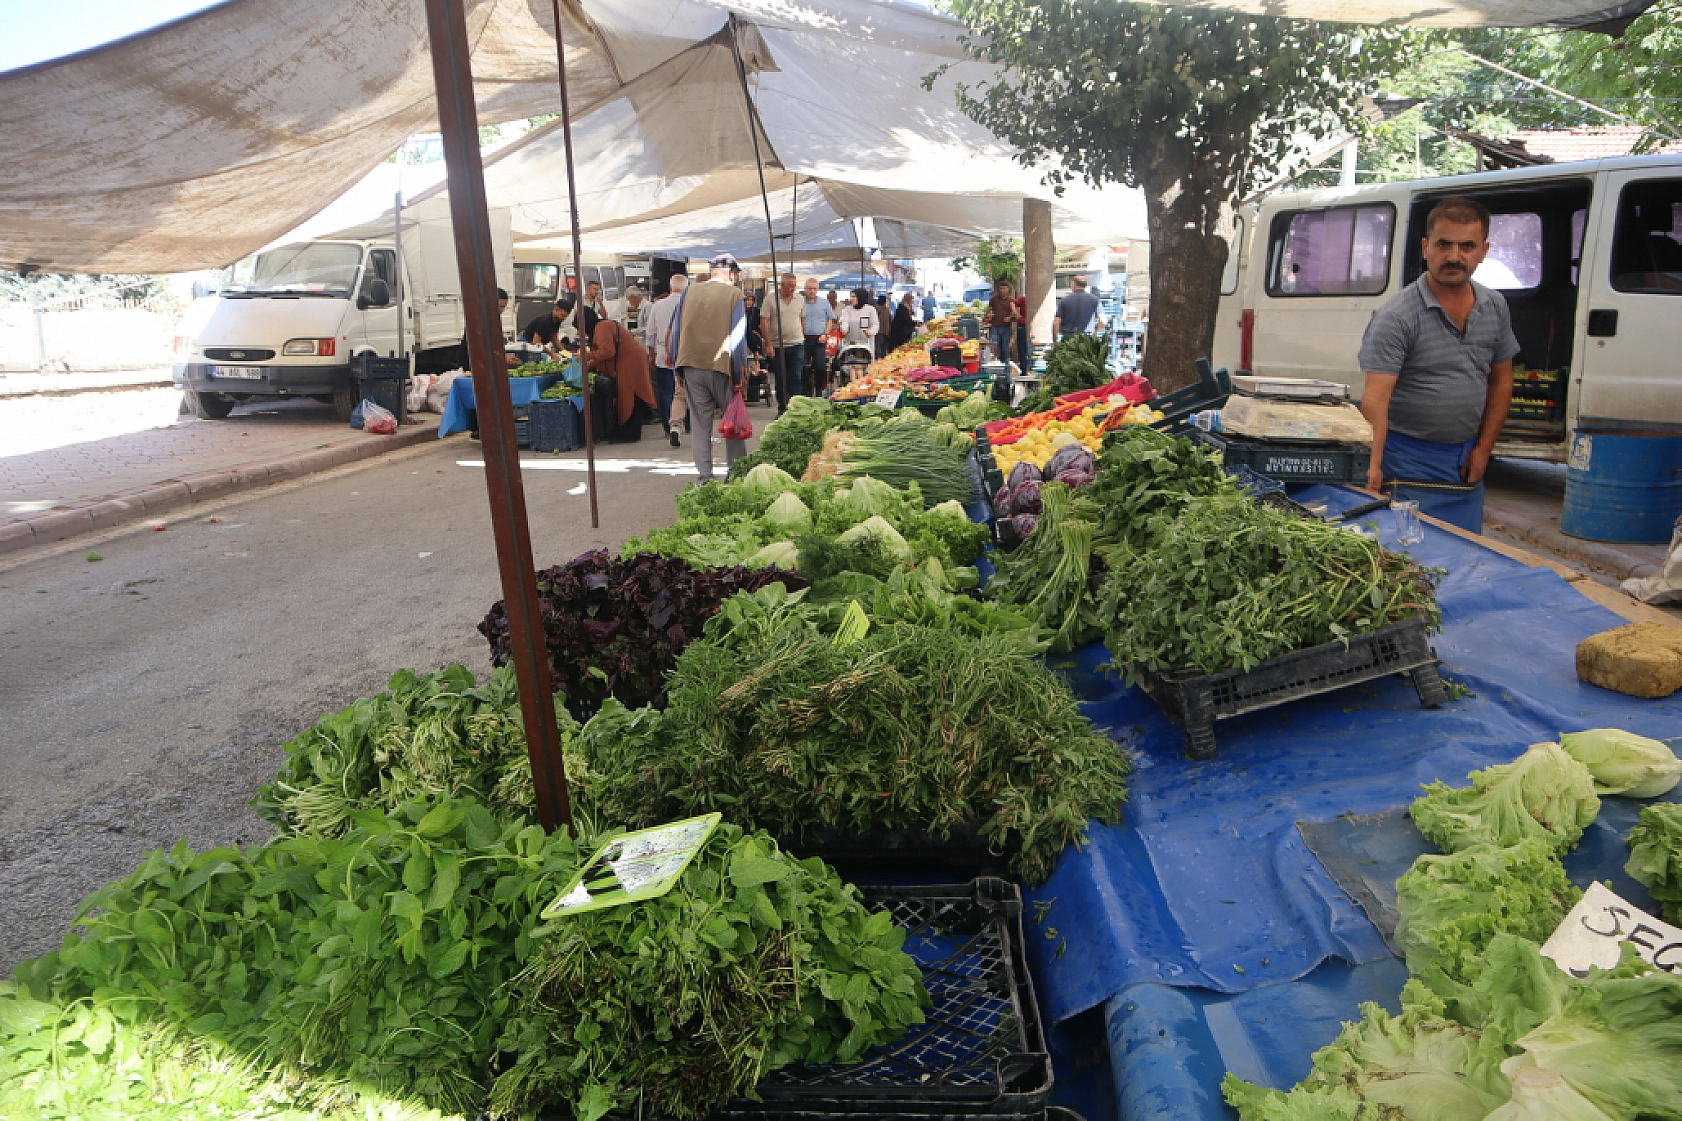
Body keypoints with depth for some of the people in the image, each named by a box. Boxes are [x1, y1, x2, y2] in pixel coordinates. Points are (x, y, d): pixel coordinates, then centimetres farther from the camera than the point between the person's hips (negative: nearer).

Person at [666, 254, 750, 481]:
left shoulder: (689, 292, 7)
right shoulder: (734, 294, -3)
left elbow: (676, 331, 9)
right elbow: (738, 337, -5)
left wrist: (678, 368, 16)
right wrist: (739, 375, -1)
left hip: (691, 366, 3)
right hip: (721, 366, -3)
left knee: (701, 422, 8)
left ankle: (705, 475, 8)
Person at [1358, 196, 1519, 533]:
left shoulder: (1495, 307, 5)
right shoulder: (1396, 316, -16)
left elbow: (1501, 382, 14)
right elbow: (1376, 398, -25)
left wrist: (1483, 449, 7)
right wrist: (1373, 465, -36)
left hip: (1465, 459, 6)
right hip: (1411, 460, -6)